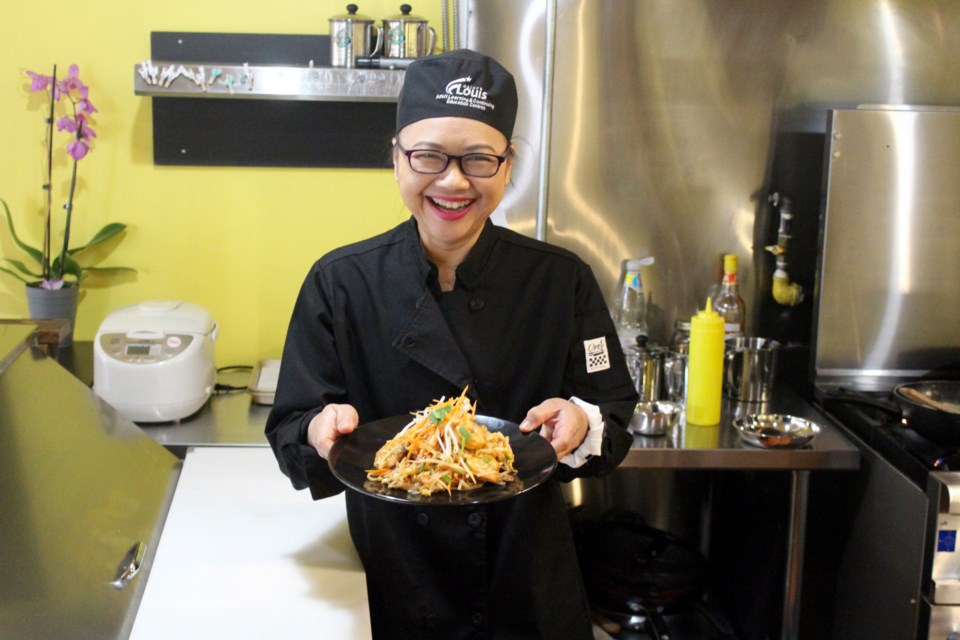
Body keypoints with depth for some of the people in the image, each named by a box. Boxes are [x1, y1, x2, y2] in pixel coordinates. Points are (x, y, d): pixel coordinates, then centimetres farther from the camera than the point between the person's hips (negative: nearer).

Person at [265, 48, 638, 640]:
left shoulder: (561, 281, -8)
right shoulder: (340, 284, -9)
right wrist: (322, 430, -28)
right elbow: (289, 429, -6)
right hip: (393, 585, 0)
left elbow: (615, 419, -4)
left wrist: (581, 424, -25)